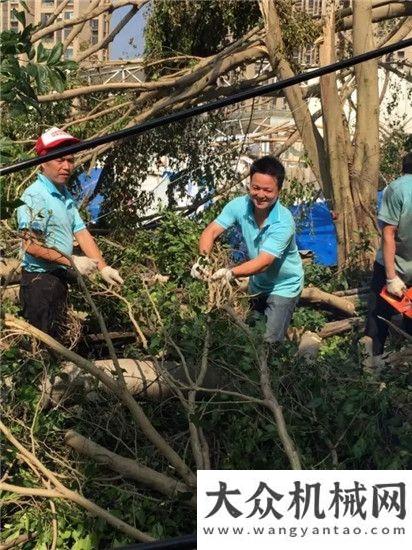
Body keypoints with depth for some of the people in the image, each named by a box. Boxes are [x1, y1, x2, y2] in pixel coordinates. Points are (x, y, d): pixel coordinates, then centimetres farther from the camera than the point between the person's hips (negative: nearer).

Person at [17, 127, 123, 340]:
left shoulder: (66, 196, 11)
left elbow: (81, 233, 7)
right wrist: (72, 261, -21)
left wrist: (103, 267, -2)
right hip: (39, 280, -9)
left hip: (60, 278, 9)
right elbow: (31, 244, -23)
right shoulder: (34, 195, -16)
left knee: (58, 339, 18)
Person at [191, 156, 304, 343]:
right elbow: (212, 231, -20)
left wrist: (231, 273, -51)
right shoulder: (240, 206, -17)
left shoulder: (284, 223, -31)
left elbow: (263, 262, -36)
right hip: (257, 283, 5)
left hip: (283, 286, -5)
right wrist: (203, 258, -41)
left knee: (270, 342, -7)